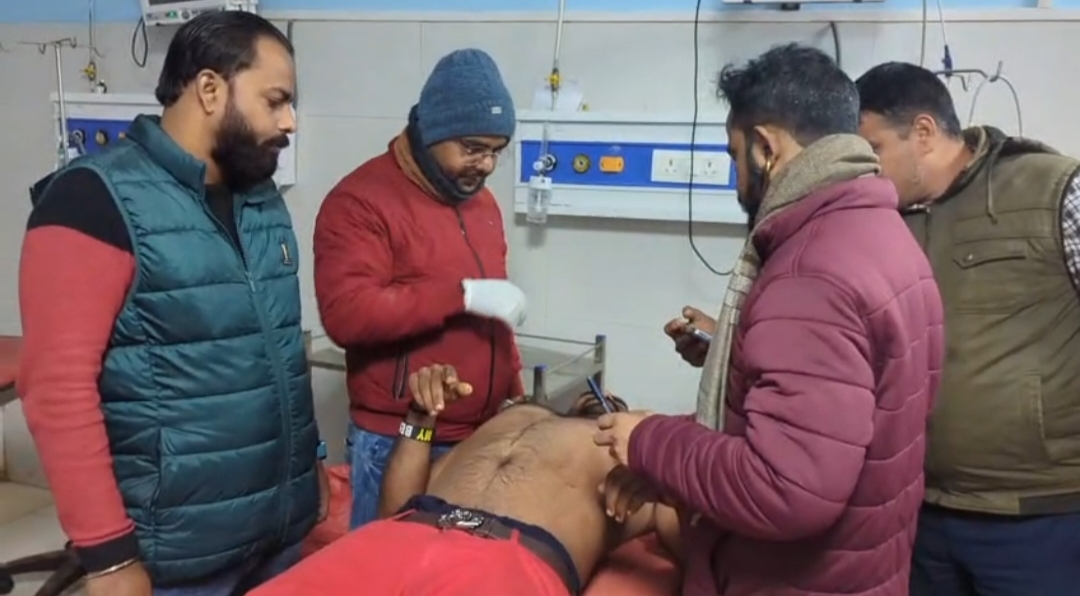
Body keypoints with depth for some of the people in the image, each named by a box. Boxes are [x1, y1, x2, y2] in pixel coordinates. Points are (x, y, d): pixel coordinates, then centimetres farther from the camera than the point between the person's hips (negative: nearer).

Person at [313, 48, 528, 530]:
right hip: (398, 442, -6)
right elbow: (346, 313, -25)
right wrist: (462, 295, -25)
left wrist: (515, 395, 17)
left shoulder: (480, 200, 13)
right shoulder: (361, 201, -12)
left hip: (485, 436, 7)